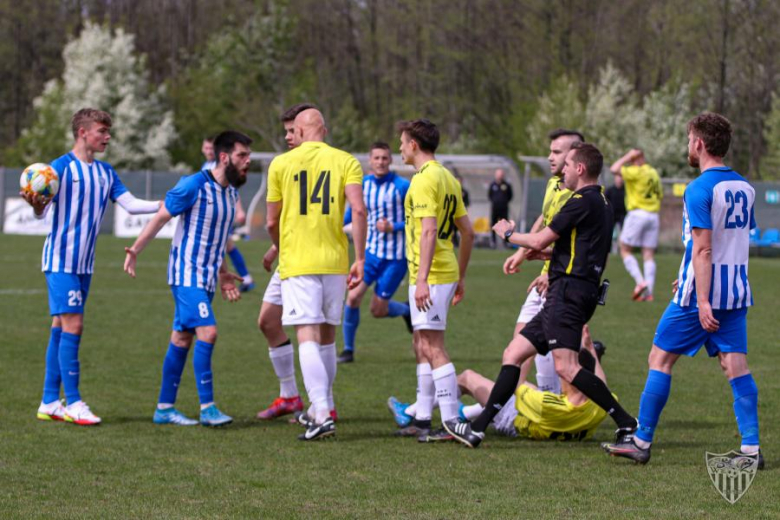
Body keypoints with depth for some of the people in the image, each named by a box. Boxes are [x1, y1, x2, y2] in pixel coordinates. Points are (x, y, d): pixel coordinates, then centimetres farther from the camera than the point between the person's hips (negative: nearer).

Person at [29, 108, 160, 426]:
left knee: (61, 327, 9)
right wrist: (36, 204, -32)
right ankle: (73, 403, -8)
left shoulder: (105, 172, 12)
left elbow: (130, 205, 9)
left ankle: (49, 403, 12)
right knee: (72, 325, -12)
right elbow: (42, 212, -10)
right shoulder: (61, 167, -9)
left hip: (84, 263, 7)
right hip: (60, 259, -7)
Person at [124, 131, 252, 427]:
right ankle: (207, 408, -14)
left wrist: (222, 274, 26)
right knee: (207, 332, -17)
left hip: (206, 277, 8)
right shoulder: (194, 186, -15)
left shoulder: (231, 192, 10)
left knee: (182, 339, 11)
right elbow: (161, 217, -9)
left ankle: (164, 408, 15)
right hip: (186, 273, -8)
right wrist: (135, 251, -9)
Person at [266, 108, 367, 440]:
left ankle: (322, 416, -20)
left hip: (297, 263, -3)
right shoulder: (345, 161, 4)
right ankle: (323, 405, 28)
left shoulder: (281, 164, 2)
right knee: (327, 335, 18)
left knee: (307, 338, -8)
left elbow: (272, 222, 5)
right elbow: (358, 210, -10)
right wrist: (360, 258, -7)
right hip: (335, 261, 3)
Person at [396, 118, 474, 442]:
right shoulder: (448, 178, 16)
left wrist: (422, 279, -27)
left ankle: (452, 423, -11)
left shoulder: (424, 179, -13)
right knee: (421, 345, 16)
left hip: (430, 276, -10)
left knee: (433, 348, -9)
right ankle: (423, 419, 21)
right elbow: (467, 231, 19)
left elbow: (429, 231, -23)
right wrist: (460, 278, 24)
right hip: (447, 272, 10)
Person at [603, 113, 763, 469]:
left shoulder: (699, 189, -14)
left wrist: (702, 300, -23)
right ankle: (751, 449, -4)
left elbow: (702, 250, -20)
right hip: (737, 292, 7)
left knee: (660, 359, 5)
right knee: (736, 366, 4)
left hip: (701, 293, -7)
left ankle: (641, 442, 9)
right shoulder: (745, 188, 11)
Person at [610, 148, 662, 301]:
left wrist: (628, 156, -4)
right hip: (653, 216, 7)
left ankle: (640, 282, -13)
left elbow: (614, 169, -14)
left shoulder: (637, 172, -10)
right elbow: (659, 195, 19)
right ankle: (648, 292, -2)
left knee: (625, 250, 3)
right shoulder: (654, 173, 14)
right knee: (649, 255, 4)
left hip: (637, 213, -7)